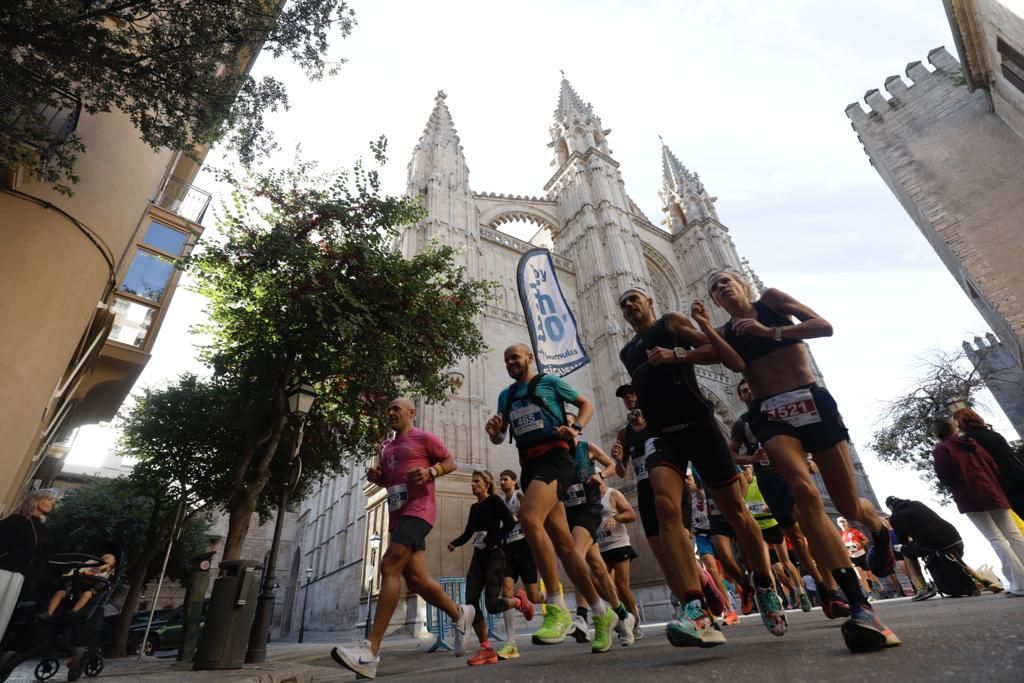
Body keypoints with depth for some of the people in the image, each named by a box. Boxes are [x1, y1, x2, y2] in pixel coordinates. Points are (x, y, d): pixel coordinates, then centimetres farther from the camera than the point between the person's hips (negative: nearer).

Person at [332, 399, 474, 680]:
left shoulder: (424, 438, 1)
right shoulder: (387, 448, 23)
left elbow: (451, 462, 1)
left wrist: (430, 472, -18)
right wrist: (375, 476, 7)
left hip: (418, 511, -8)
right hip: (398, 515, 8)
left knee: (390, 567, -20)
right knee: (416, 579, 6)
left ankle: (371, 650, -19)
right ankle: (459, 613, 26)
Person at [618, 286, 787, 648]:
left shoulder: (670, 322, 9)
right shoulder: (627, 353, 24)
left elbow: (716, 349, -1)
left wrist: (675, 354, -13)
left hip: (698, 425, -3)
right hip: (662, 436, 4)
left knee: (734, 510, 6)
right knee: (665, 505, -23)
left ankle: (766, 589, 30)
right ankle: (697, 611, -28)